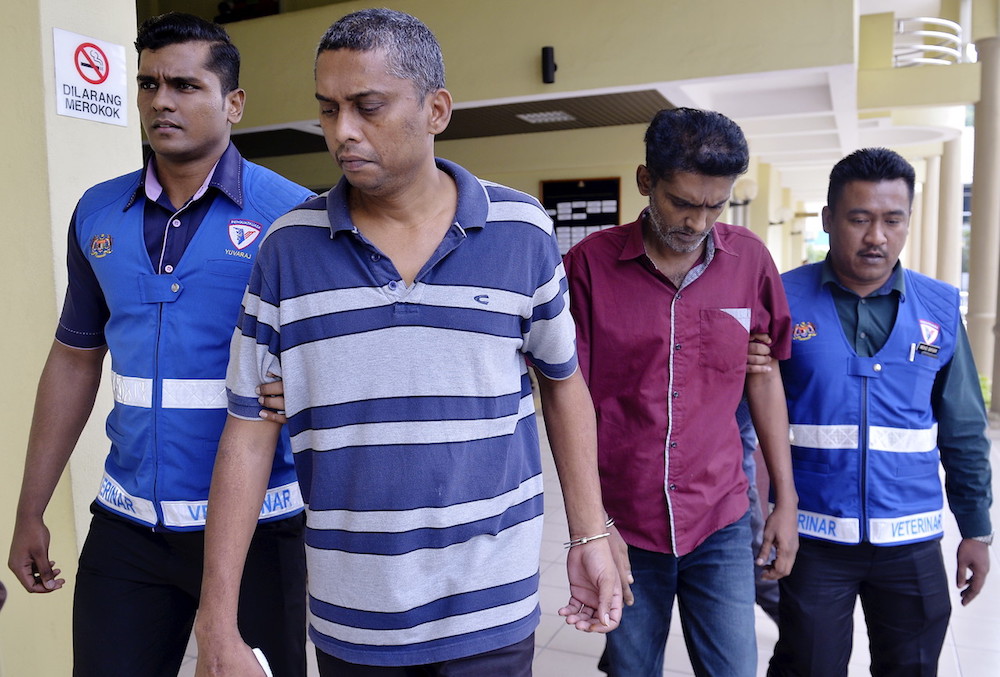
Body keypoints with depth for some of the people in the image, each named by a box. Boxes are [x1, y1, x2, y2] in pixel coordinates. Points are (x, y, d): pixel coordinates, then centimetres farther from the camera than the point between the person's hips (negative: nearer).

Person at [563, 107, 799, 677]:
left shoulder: (750, 258, -1)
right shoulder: (592, 262, -9)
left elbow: (764, 377, 8)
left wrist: (786, 499, 9)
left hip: (721, 523, 2)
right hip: (624, 526, -1)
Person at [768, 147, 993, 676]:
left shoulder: (940, 308, 1)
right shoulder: (783, 299, -8)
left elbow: (964, 433, 8)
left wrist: (976, 530, 9)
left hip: (913, 539, 3)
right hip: (810, 535, -2)